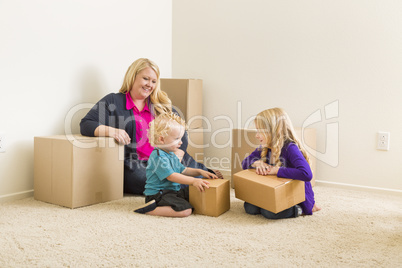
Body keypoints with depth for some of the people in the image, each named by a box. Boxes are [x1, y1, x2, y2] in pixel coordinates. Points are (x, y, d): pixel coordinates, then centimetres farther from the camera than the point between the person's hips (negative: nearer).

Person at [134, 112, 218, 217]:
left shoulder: (171, 155, 15)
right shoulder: (158, 157, -20)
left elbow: (182, 170, 23)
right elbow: (171, 176, -26)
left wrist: (199, 171, 8)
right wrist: (193, 181, -30)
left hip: (173, 191, 11)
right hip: (158, 195, -11)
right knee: (186, 210, -26)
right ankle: (149, 209, -18)